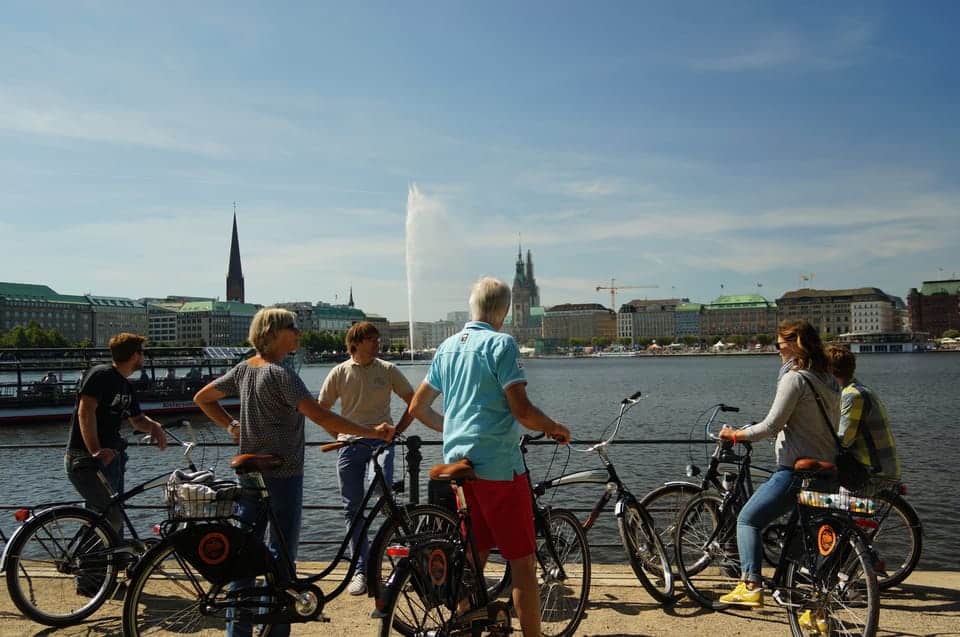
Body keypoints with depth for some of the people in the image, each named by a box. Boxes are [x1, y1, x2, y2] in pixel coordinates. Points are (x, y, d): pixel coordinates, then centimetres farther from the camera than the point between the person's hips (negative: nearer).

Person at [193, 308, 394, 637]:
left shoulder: (244, 368, 7)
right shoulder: (281, 375, -18)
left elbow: (202, 398, 17)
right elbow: (323, 417, -26)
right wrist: (373, 432, -25)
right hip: (282, 475, -8)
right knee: (281, 554, 2)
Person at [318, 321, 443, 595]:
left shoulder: (388, 370, 2)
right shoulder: (339, 373, 3)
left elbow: (414, 402, 5)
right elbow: (321, 410, 10)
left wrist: (397, 430, -4)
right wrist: (339, 435, 4)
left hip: (380, 440, -1)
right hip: (349, 446, 2)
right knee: (352, 509, 4)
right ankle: (361, 570, 14)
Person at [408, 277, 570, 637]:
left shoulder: (447, 347, 11)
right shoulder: (501, 344, -11)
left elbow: (417, 407, 17)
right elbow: (522, 411, -18)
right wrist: (555, 428, 0)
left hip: (458, 463, 7)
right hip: (498, 466, -7)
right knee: (522, 562, 2)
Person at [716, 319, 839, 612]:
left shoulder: (794, 378, -14)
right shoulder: (828, 380, 12)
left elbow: (772, 426, -17)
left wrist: (735, 435, -4)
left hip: (796, 469, -8)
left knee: (748, 520, 2)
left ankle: (751, 586, -6)